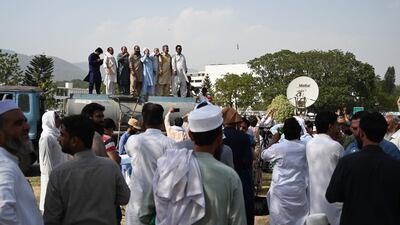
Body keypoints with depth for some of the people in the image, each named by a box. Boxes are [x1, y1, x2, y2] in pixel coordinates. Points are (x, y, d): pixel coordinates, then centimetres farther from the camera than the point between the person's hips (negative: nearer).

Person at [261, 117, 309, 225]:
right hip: (299, 190, 2)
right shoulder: (305, 147, -7)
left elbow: (263, 155, 7)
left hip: (281, 190, -2)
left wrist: (273, 141, 18)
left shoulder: (278, 147, -11)